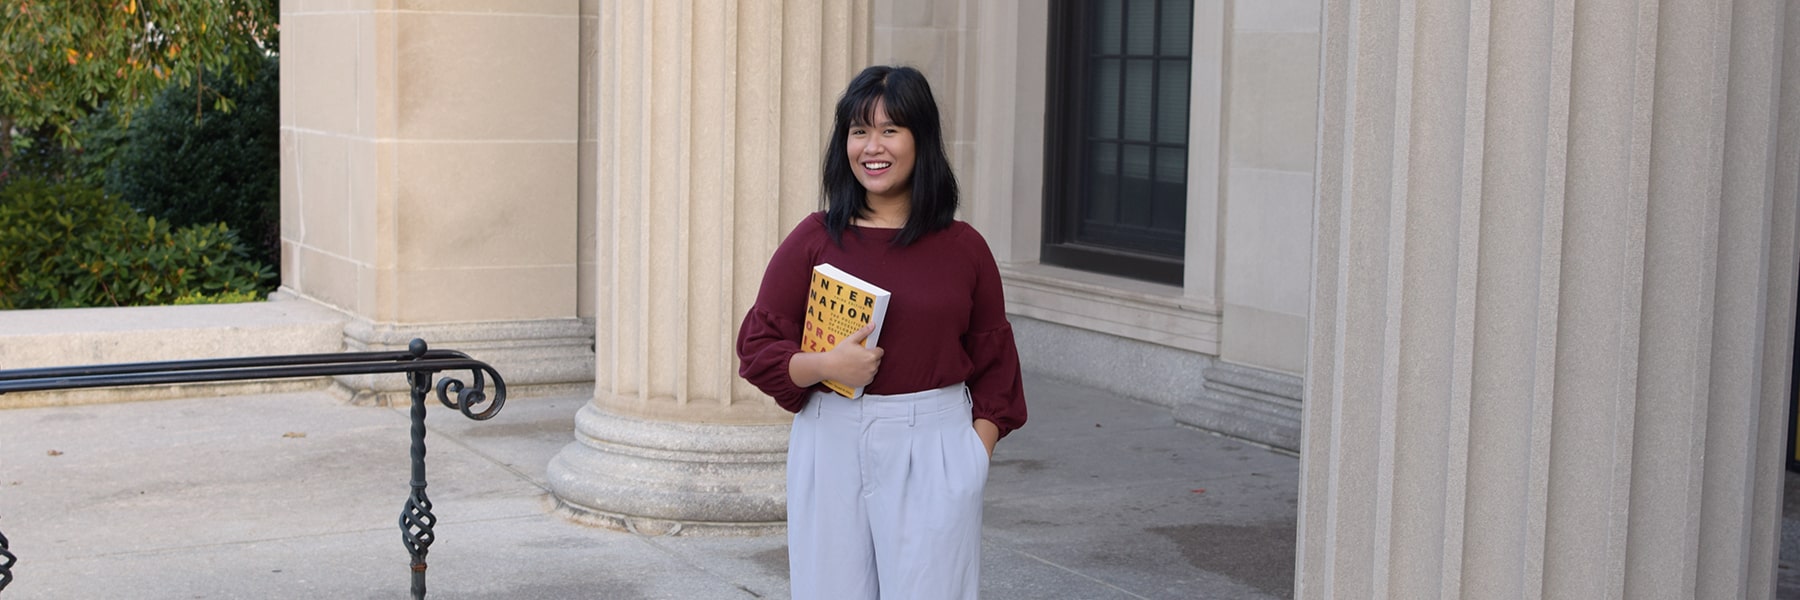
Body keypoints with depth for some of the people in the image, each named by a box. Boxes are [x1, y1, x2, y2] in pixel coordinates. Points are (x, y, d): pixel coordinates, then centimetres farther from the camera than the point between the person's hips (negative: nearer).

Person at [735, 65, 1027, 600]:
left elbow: (994, 358, 10)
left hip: (934, 447, 0)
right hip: (833, 444, 0)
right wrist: (824, 365, -16)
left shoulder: (961, 247, 3)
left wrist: (979, 448, -2)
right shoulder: (814, 240, 1)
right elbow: (758, 347, 2)